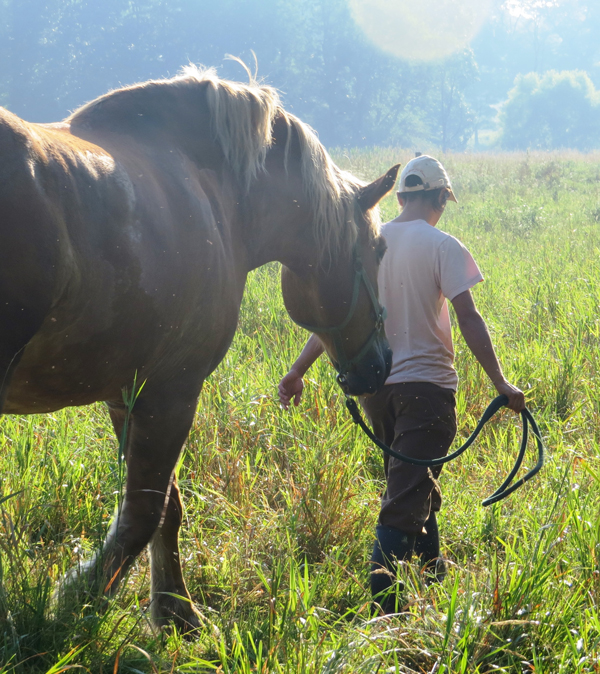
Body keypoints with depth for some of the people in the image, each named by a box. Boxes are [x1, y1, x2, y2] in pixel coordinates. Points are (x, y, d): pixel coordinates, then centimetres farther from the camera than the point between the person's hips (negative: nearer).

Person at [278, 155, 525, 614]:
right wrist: (501, 383, -11)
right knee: (408, 499, -6)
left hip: (375, 384, 6)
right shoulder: (442, 246, -8)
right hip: (427, 383, -6)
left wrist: (299, 370, 13)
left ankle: (433, 578, 33)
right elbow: (469, 320, -13)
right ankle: (382, 604, -14)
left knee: (412, 487, 21)